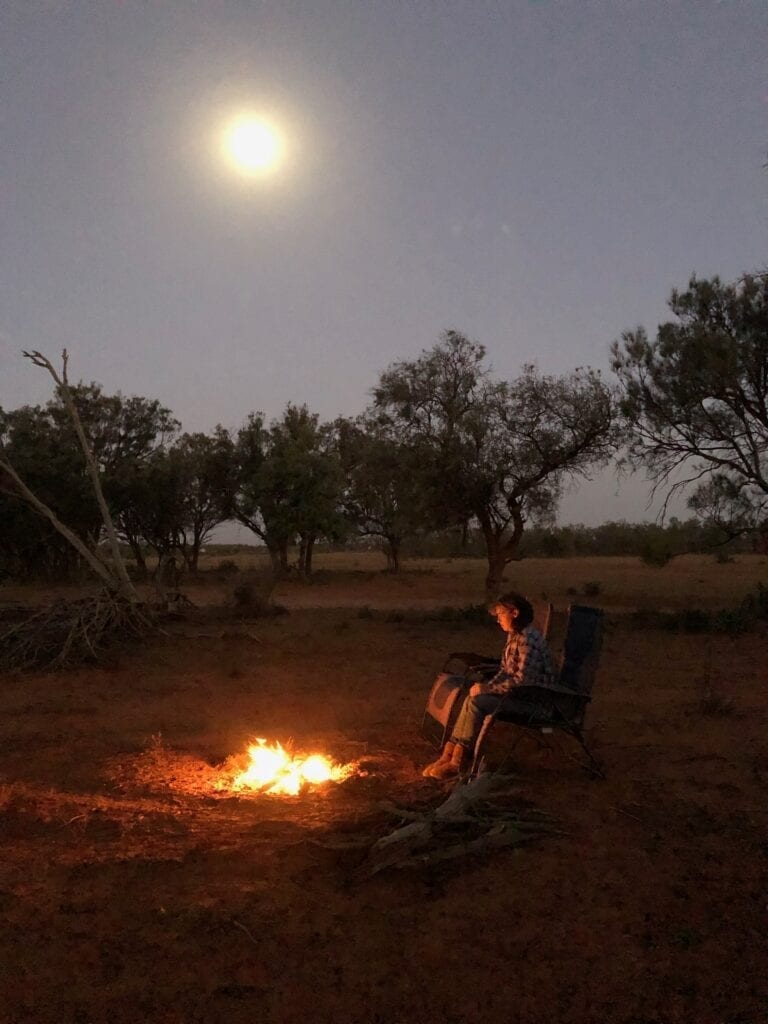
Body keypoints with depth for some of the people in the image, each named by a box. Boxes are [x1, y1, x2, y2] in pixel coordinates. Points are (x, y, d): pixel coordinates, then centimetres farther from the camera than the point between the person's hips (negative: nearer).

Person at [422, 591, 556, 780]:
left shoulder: (529, 640, -21)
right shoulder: (513, 636, 9)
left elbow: (522, 681, -26)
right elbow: (505, 671, 15)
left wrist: (487, 689, -20)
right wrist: (487, 687, -3)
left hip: (534, 700, -9)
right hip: (519, 694, 9)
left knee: (477, 703, -22)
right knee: (472, 699, -6)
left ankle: (458, 762, -13)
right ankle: (449, 754, -7)